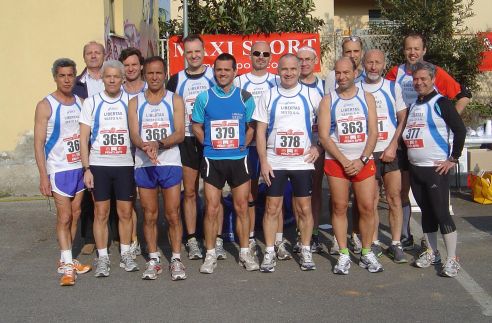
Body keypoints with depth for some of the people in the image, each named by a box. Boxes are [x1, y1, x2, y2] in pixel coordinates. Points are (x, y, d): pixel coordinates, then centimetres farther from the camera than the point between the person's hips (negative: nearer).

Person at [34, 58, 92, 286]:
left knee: (75, 215, 10)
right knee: (64, 217, -6)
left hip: (80, 167, 5)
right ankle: (67, 266, 0)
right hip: (59, 169, -5)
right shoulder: (46, 105, -7)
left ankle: (66, 259, 22)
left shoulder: (80, 103, 8)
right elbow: (39, 143, -8)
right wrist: (43, 176, -14)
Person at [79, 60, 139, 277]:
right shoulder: (91, 103, 3)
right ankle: (102, 258, 11)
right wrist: (86, 168, -4)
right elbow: (84, 139, 3)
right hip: (99, 165, 0)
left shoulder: (130, 102, 4)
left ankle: (126, 255, 18)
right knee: (101, 213, 3)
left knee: (125, 212, 5)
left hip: (125, 164, 1)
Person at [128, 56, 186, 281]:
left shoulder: (175, 100, 5)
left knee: (173, 214, -1)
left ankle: (176, 260, 9)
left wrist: (159, 143, -23)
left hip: (170, 163, -1)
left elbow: (180, 133, -6)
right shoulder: (135, 102, 8)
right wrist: (146, 147, -25)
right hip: (144, 165, 2)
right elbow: (134, 135, -3)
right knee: (149, 215, 7)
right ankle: (153, 260, 17)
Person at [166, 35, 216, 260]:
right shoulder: (176, 80, 8)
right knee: (189, 192, 5)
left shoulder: (215, 76, 4)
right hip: (186, 141, 2)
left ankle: (217, 240, 8)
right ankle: (192, 241, 12)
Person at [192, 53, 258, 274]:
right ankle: (210, 254, 13)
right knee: (211, 209, 1)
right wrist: (209, 144, 0)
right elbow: (196, 126, 10)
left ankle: (245, 252, 17)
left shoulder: (245, 98, 2)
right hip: (212, 160, 0)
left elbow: (252, 127, 11)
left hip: (238, 159, 1)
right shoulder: (204, 98, 1)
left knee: (241, 207, 5)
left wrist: (243, 144, -1)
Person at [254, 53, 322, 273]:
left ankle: (306, 252, 18)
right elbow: (260, 131, 2)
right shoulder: (268, 96, 4)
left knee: (304, 208, 5)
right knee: (272, 208, 2)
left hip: (303, 162, 0)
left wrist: (318, 146, -1)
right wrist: (263, 162, -4)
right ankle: (269, 253, 12)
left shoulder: (311, 95, 2)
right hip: (274, 162, 0)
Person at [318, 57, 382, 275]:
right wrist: (344, 161, -12)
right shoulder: (328, 100, 1)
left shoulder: (367, 98, 6)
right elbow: (324, 136, -5)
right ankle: (343, 255, 11)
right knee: (339, 208, 2)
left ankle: (367, 254, 14)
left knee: (367, 208, 0)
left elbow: (373, 132, 1)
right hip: (336, 161, -1)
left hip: (364, 161, 1)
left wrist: (361, 160, -11)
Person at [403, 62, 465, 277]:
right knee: (426, 211, 15)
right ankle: (432, 253, 26)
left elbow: (460, 130, -14)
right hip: (415, 168, 7)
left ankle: (452, 259, 0)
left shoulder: (441, 103, -9)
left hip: (436, 168, -7)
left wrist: (453, 159, -14)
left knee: (441, 212, -7)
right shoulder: (413, 105, 14)